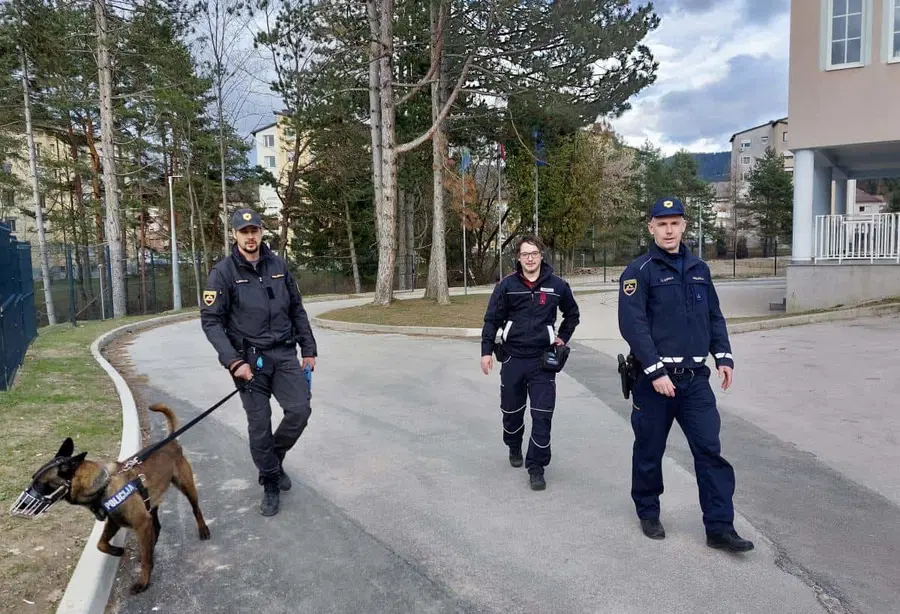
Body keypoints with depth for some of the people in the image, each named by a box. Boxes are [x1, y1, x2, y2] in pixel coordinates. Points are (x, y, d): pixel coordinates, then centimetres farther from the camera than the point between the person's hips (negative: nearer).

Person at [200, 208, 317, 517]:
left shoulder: (278, 265, 7)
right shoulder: (223, 271, -5)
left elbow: (297, 310, 13)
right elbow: (210, 320, -7)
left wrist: (308, 350, 10)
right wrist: (233, 362, -16)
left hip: (284, 354, 3)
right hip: (249, 359, -3)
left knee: (299, 410, -8)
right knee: (259, 424, 1)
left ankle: (275, 457, 22)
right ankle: (271, 486, 21)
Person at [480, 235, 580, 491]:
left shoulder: (556, 285, -1)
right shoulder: (507, 285, -4)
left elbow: (572, 314, 17)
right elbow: (492, 319, -1)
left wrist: (562, 338, 8)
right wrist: (486, 351, -7)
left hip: (543, 359, 0)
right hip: (513, 358, 1)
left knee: (542, 415, -4)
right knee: (512, 410, 15)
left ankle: (536, 467, 6)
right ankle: (514, 448, 42)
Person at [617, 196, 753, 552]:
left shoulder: (699, 269, 12)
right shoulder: (639, 271, -7)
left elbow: (714, 317, 17)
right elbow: (632, 325, -15)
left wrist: (723, 356, 6)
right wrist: (655, 371, -20)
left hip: (695, 378, 5)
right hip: (654, 377, -4)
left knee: (710, 450, 2)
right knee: (650, 450, 10)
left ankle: (720, 527, 10)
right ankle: (648, 512, 30)